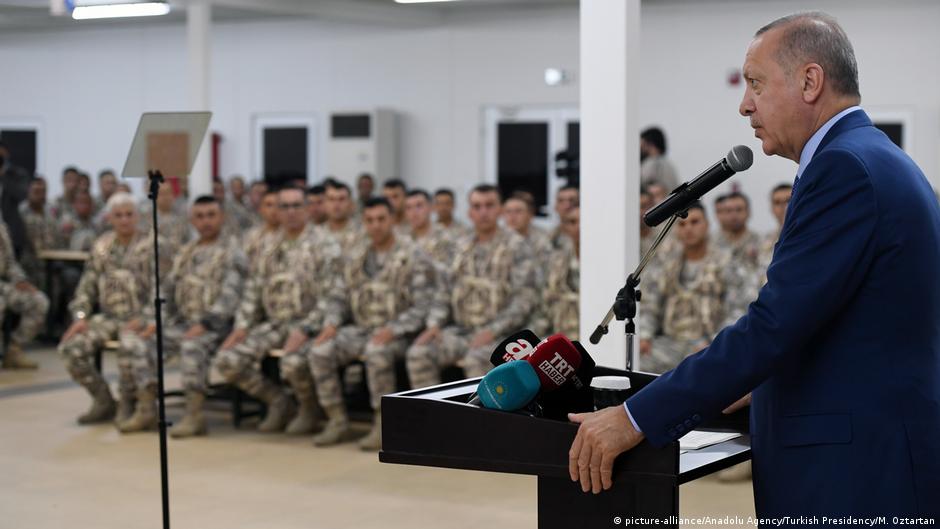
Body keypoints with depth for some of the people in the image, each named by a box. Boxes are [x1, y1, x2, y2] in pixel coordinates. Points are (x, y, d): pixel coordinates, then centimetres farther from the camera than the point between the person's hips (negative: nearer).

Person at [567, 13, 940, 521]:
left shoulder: (846, 168, -17)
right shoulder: (878, 162, 15)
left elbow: (774, 325, -23)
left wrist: (634, 419, -21)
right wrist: (763, 387, 22)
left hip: (851, 477, -10)